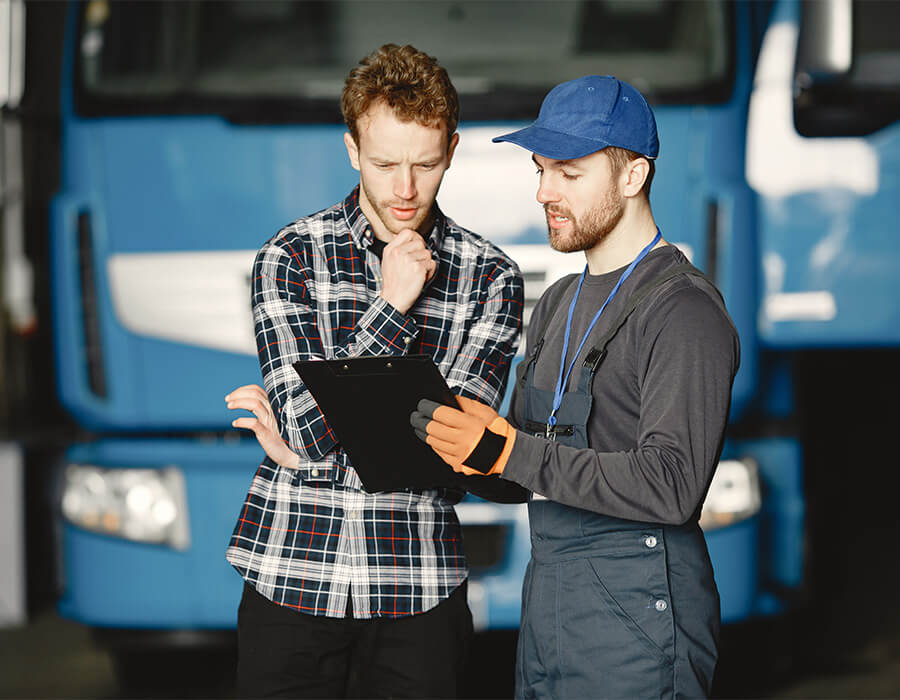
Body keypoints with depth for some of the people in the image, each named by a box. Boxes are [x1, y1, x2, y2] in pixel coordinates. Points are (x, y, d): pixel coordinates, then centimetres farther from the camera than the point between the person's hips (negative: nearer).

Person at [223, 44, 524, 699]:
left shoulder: (490, 276, 2)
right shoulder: (291, 256, 0)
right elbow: (308, 425, -10)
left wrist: (308, 446, -8)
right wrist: (392, 307, -13)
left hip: (421, 589, 1)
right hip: (293, 574, 0)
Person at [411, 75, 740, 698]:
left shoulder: (685, 312, -11)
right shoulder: (559, 304, 17)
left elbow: (670, 486, -22)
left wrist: (510, 453, -22)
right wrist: (465, 442, -3)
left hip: (638, 612, -8)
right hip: (546, 609, 8)